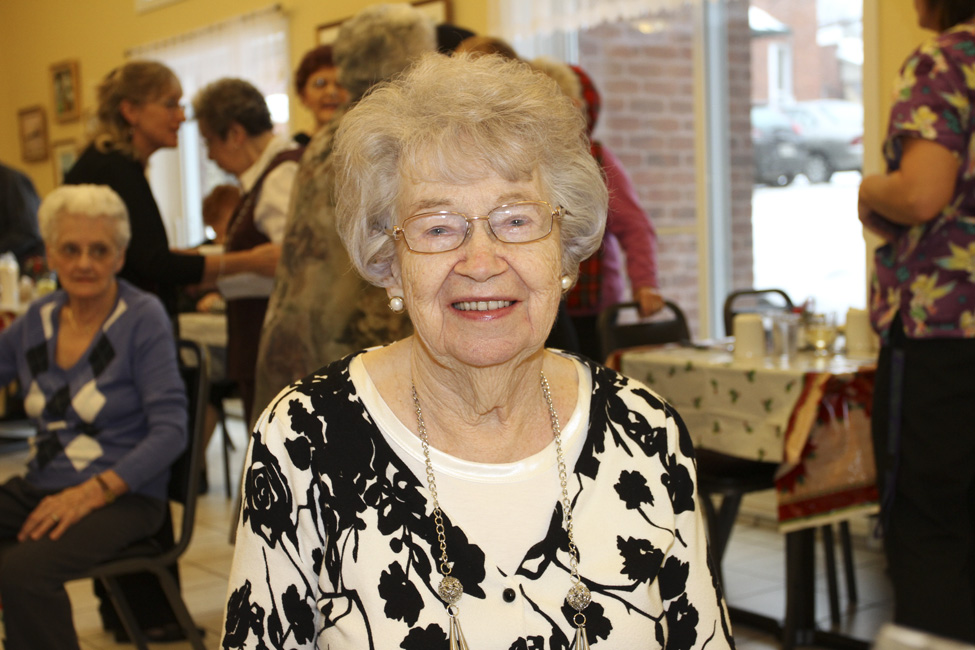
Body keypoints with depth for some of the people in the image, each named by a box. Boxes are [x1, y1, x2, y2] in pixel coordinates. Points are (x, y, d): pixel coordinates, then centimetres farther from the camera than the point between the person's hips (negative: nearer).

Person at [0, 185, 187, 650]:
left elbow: (170, 430, -13)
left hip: (123, 496, -5)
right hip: (41, 488, 5)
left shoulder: (143, 317, -7)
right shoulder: (38, 319, 9)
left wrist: (94, 491, -21)